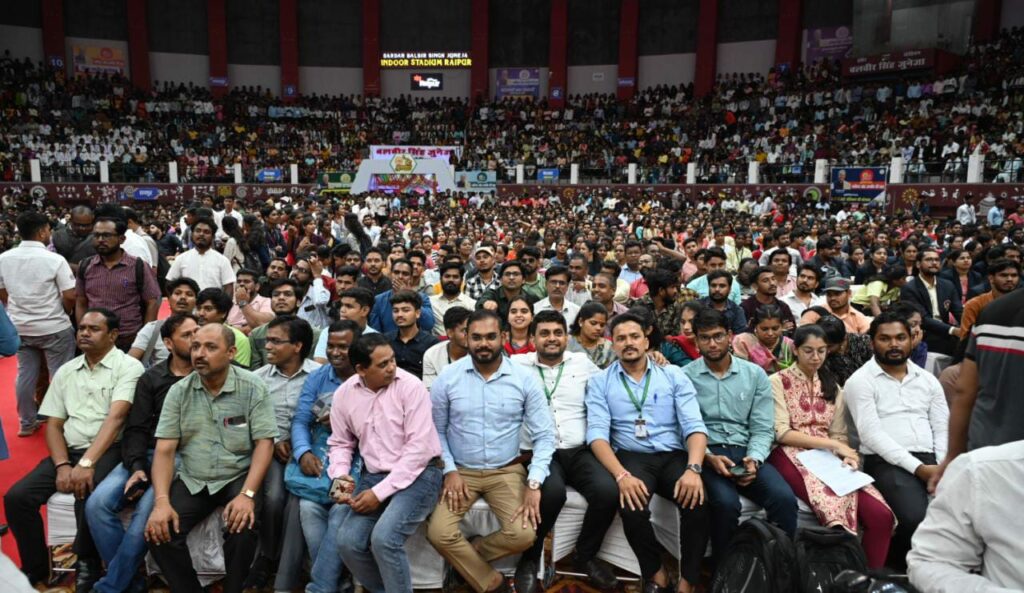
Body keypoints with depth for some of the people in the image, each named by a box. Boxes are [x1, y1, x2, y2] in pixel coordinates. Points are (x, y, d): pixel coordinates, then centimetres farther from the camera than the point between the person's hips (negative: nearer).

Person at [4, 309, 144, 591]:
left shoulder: (128, 367, -6)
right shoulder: (65, 371, 14)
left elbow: (115, 417, -18)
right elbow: (53, 424, 11)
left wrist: (86, 463, -27)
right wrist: (63, 465, -6)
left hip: (109, 451, -6)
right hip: (69, 451, 6)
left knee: (87, 496, -32)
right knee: (16, 497, -12)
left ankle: (87, 564, -4)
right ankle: (35, 568, 11)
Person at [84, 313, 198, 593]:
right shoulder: (151, 378, 13)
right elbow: (136, 429, 7)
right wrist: (137, 467, -9)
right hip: (149, 454, 4)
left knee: (145, 514, -26)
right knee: (97, 504, -16)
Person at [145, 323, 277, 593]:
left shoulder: (253, 388, -8)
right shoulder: (179, 391, 0)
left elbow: (264, 443, -11)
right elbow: (164, 450, -2)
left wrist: (247, 494, -23)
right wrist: (161, 501, -17)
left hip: (238, 478, -3)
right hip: (191, 481, 3)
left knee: (243, 526, -28)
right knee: (159, 531, -18)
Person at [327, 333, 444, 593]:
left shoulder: (410, 386, -16)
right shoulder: (343, 394, -1)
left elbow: (418, 447, -18)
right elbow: (340, 443, 13)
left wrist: (380, 492, -19)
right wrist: (340, 475, -7)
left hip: (418, 473, -5)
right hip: (374, 475, 5)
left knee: (383, 538, -24)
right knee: (348, 542, -10)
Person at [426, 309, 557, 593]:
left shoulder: (525, 379, -8)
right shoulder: (448, 377, -6)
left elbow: (544, 435, -6)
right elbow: (435, 430, 2)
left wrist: (534, 483, -15)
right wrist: (449, 470, -10)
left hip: (507, 471, 0)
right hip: (461, 470, 1)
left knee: (523, 535, -20)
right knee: (438, 533, -19)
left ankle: (464, 560, 9)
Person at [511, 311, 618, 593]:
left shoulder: (583, 362, 12)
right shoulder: (517, 364, 5)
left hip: (580, 451, 3)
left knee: (608, 491, -24)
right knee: (552, 493, -34)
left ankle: (585, 555, 6)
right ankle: (529, 559, -4)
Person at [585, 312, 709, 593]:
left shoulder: (673, 375, 8)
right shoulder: (599, 382, 6)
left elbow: (694, 425, -1)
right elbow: (597, 433, -6)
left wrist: (693, 469, -20)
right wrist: (622, 475, -23)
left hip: (674, 456, 1)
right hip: (631, 457, -1)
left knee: (697, 500, -29)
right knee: (631, 507, -31)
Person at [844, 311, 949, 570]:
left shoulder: (928, 379, 17)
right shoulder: (861, 381, -1)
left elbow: (942, 429, 13)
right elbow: (871, 434, -9)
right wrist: (917, 467, -15)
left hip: (931, 461, 5)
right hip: (887, 462, -5)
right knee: (915, 517, -29)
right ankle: (901, 566, 0)